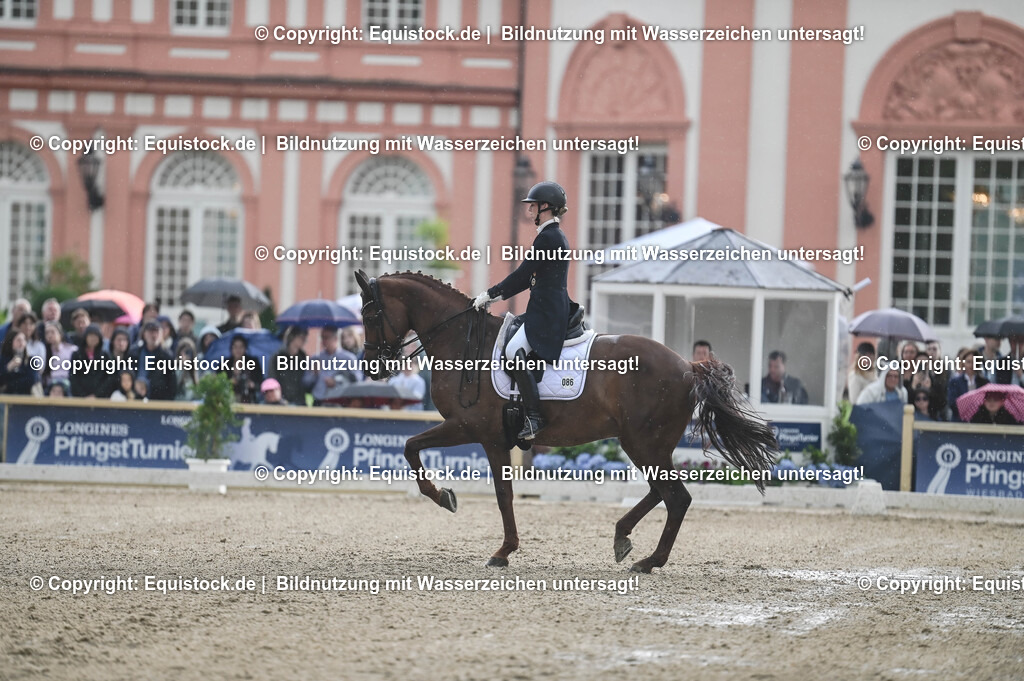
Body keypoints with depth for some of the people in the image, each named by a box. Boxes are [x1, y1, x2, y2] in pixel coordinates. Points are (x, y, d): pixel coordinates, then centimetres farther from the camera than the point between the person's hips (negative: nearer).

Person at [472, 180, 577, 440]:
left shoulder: (547, 237, -12)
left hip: (547, 311, -11)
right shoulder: (555, 236, 20)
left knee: (514, 351, -26)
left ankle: (534, 416, -30)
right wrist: (496, 296, 17)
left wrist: (490, 294, -5)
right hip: (550, 308, 11)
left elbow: (522, 275, -13)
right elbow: (528, 279, 23)